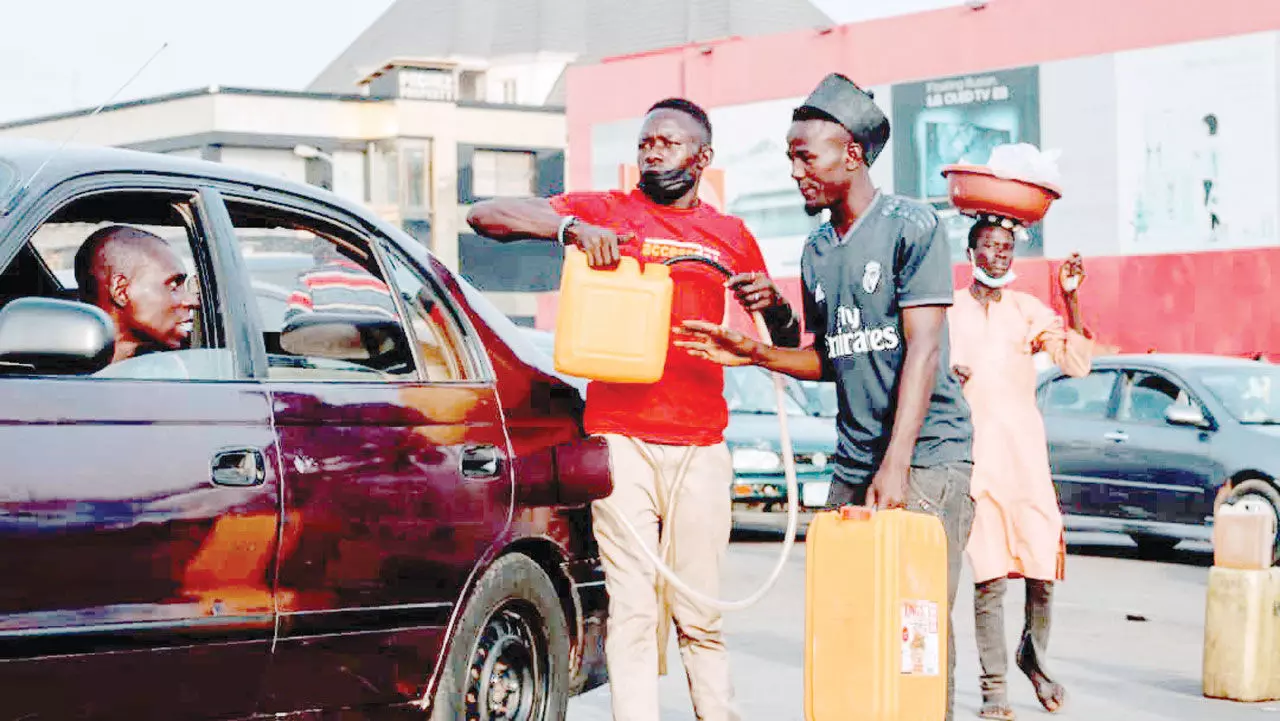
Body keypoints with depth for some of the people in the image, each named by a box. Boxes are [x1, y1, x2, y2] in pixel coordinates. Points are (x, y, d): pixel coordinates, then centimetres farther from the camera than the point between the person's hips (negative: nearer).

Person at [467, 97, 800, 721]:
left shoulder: (730, 236, 16)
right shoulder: (607, 212, 8)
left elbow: (787, 340, 21)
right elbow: (483, 215, -2)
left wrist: (773, 305, -3)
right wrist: (571, 228, -18)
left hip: (701, 445, 2)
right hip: (620, 437, -2)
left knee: (700, 616, 4)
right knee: (633, 610, -6)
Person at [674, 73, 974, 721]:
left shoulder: (911, 225, -5)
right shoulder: (817, 250, 15)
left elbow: (922, 350, -12)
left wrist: (897, 465, -20)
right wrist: (754, 353, 4)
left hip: (927, 453, -6)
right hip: (852, 464, 6)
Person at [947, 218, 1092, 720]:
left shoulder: (1027, 311, 12)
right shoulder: (947, 311, 10)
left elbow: (1076, 363, 2)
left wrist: (1071, 302, -8)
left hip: (1026, 452, 1)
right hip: (973, 454, -1)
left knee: (1043, 568, -5)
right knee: (988, 576, -8)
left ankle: (1034, 658, 20)